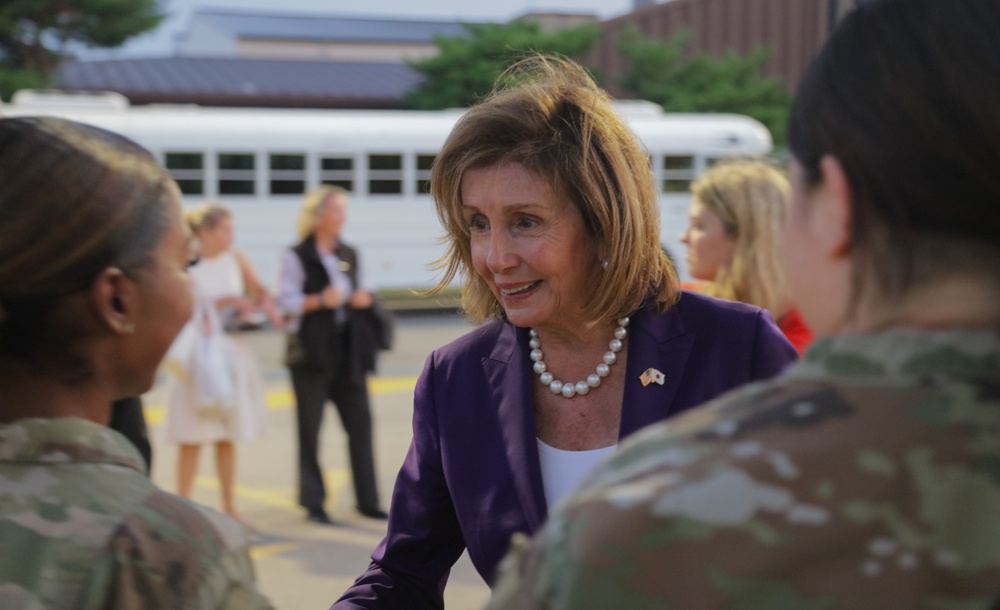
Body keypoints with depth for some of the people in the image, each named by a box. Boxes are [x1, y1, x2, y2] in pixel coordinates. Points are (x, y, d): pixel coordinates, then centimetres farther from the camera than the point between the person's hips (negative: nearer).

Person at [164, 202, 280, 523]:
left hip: (233, 350, 5)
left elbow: (259, 289, 14)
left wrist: (267, 307, -7)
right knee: (193, 438, -1)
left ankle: (229, 507, 20)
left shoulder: (235, 258, 4)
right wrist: (227, 301, -19)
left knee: (228, 436, 11)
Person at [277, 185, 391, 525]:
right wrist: (319, 300, -25)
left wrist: (365, 299, -3)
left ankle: (367, 500, 9)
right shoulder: (295, 257, -3)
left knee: (360, 423, 3)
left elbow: (362, 292, 20)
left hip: (348, 350, 5)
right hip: (312, 351, -5)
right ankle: (313, 502, 7)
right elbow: (286, 302, -10)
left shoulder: (349, 255, 15)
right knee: (310, 428, -1)